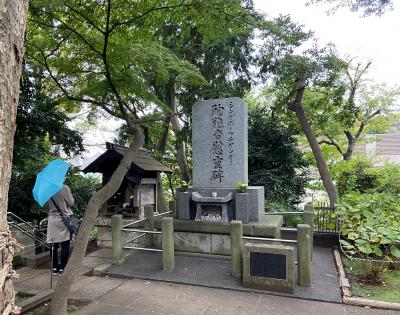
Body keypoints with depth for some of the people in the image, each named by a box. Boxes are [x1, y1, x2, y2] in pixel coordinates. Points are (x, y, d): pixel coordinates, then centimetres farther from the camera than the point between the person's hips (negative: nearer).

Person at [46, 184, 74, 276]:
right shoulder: (64, 188, -17)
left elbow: (47, 204, 10)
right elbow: (71, 203, -8)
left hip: (52, 219, 5)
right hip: (64, 219, -5)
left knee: (54, 245, 13)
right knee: (65, 246, 4)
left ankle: (55, 268, 22)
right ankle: (62, 268, 8)